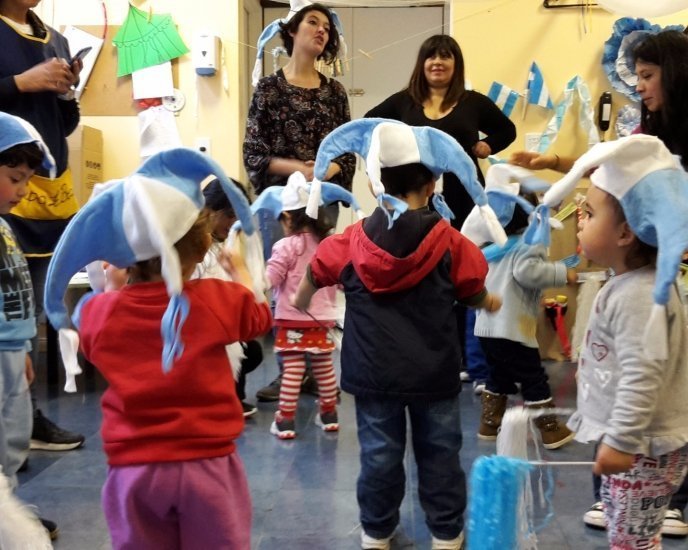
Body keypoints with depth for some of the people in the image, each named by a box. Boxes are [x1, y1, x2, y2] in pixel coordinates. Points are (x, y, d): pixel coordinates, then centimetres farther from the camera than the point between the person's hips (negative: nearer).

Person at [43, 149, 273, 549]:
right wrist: (240, 271, 30)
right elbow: (261, 316, 13)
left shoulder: (98, 312, -6)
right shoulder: (221, 299, -9)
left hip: (132, 467, 2)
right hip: (208, 462, -1)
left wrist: (110, 290, 24)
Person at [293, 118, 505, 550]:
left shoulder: (352, 242, -5)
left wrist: (301, 304, 31)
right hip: (433, 372, -1)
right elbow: (474, 294, 2)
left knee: (379, 452, 14)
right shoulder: (449, 242, -10)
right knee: (439, 451, 13)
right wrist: (491, 303, 25)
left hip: (374, 371, 1)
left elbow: (314, 274, 10)